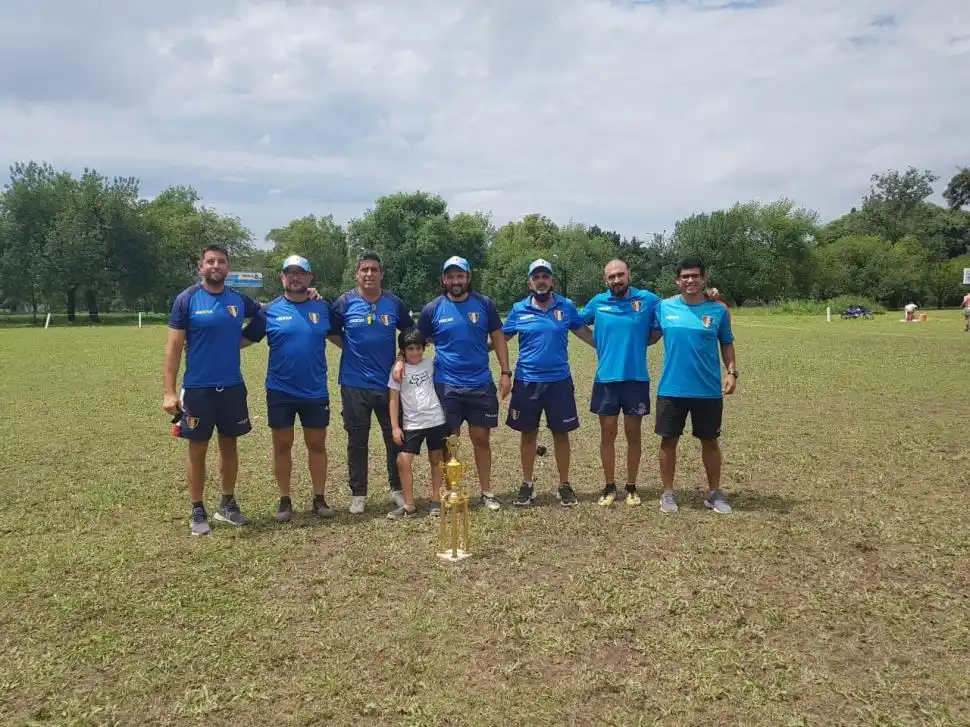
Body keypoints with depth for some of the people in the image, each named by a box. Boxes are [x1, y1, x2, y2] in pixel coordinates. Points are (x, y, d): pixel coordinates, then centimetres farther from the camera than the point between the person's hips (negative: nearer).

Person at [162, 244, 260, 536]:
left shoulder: (239, 299, 2)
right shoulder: (187, 299, -7)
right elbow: (173, 347, -6)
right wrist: (169, 391, -12)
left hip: (233, 387, 3)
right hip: (197, 388, -3)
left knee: (229, 445, 13)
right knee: (198, 449, 7)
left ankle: (227, 504, 28)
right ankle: (198, 511, 20)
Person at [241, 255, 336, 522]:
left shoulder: (323, 308, 1)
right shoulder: (269, 310, -2)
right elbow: (243, 339, 2)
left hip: (316, 391, 1)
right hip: (280, 391, -1)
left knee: (317, 444, 9)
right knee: (282, 445, 8)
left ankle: (319, 499, 22)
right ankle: (285, 500, 22)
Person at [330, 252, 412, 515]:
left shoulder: (394, 303, 1)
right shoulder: (344, 303, -3)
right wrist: (352, 350, 0)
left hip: (388, 383, 1)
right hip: (354, 384, -1)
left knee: (396, 438, 8)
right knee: (357, 441, 8)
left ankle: (398, 489, 24)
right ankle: (358, 494, 21)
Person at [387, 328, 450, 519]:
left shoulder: (430, 364, 3)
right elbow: (394, 400, 0)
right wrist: (395, 427, -6)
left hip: (436, 421, 1)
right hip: (411, 424, -1)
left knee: (436, 460, 8)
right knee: (403, 460, -8)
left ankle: (436, 501, 22)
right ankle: (408, 505, 3)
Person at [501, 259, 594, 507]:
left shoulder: (567, 307, 0)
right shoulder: (519, 309, 0)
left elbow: (584, 332, 10)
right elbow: (501, 338, 7)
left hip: (559, 381, 0)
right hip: (527, 381, 0)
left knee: (561, 433, 7)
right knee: (528, 433, 9)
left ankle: (564, 485, 21)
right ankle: (527, 485, 23)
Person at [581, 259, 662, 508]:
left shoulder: (648, 300, -3)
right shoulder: (598, 302, 2)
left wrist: (642, 342, 0)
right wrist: (601, 344, 7)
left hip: (636, 378, -1)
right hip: (606, 378, 1)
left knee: (633, 434, 8)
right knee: (607, 434, 7)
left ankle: (631, 487, 22)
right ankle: (609, 487, 20)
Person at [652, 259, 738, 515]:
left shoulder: (718, 310, -1)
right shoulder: (664, 307, 0)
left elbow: (727, 344, 8)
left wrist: (732, 372, -2)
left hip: (708, 390, 0)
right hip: (671, 389, 0)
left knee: (710, 441, 11)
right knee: (669, 440, 7)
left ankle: (714, 492, 26)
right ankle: (668, 493, 21)